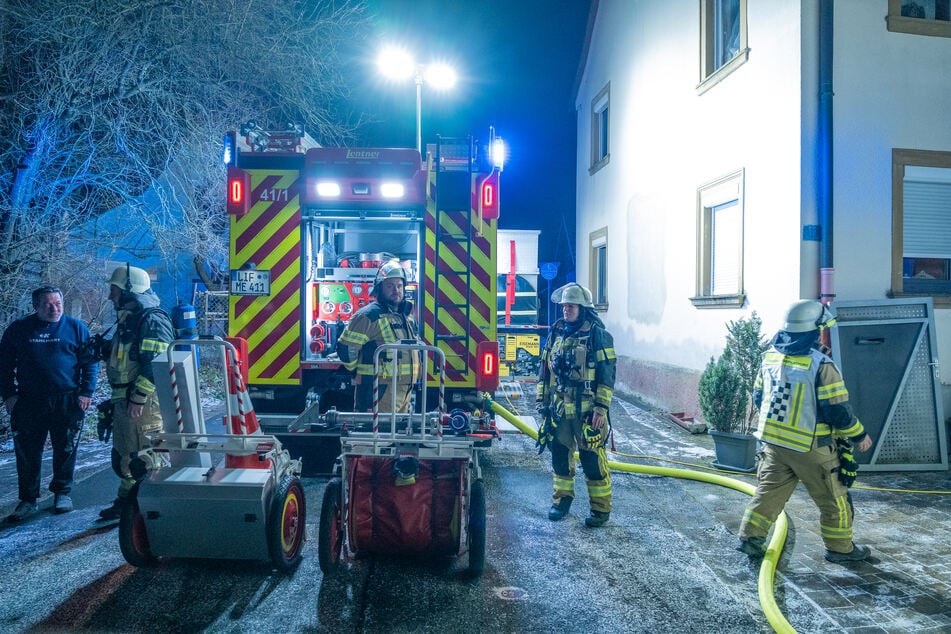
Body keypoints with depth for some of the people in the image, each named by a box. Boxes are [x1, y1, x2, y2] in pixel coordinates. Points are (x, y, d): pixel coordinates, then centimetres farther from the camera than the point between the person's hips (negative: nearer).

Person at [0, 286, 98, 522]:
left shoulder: (76, 328, 3)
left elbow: (90, 361, 4)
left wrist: (86, 392, -4)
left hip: (67, 402, -1)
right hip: (29, 403, 1)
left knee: (65, 449, 7)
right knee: (27, 452, 5)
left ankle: (62, 492, 22)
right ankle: (28, 499, 16)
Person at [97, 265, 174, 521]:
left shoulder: (152, 319, -15)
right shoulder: (127, 319, 18)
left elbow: (156, 363, -23)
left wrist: (139, 397, -24)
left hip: (144, 402, -11)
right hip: (124, 401, 11)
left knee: (144, 457, -5)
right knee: (123, 455, 18)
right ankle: (126, 502, 31)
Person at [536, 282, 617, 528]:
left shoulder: (598, 335, -7)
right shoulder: (556, 334, 10)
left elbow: (607, 374, -9)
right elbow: (545, 368, 16)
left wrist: (601, 407, -14)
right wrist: (541, 399, 12)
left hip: (587, 411, -5)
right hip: (558, 408, 5)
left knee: (592, 458, -1)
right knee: (559, 454, 12)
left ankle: (601, 508, 12)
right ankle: (562, 499, 28)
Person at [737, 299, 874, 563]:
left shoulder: (770, 357, 1)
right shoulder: (821, 364, -20)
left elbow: (758, 397, 10)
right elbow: (838, 409, -17)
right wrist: (859, 435, 0)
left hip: (773, 442, 6)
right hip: (810, 447, -5)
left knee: (769, 491, 15)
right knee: (833, 498, 13)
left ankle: (750, 537, 14)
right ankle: (840, 547, 26)